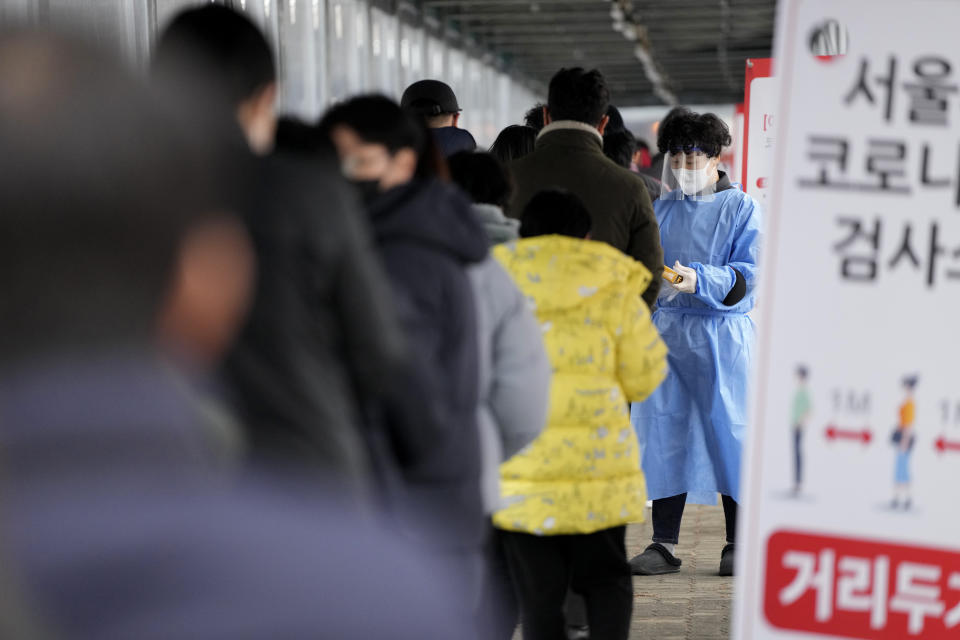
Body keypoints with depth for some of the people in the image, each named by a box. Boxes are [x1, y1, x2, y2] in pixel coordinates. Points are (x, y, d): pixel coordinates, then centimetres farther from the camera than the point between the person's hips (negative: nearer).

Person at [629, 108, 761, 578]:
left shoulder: (741, 208, 0)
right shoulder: (661, 209, 13)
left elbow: (749, 273, -10)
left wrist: (699, 280, -23)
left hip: (722, 333, -4)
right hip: (666, 329, 4)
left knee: (728, 433, 1)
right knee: (663, 433, 3)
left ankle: (738, 544, 13)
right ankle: (663, 544, 10)